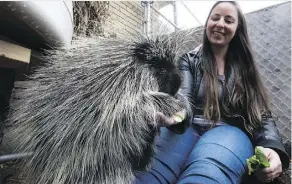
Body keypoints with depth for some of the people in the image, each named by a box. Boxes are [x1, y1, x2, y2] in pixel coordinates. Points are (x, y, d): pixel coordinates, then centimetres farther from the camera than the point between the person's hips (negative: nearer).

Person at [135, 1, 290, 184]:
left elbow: (262, 114, 11)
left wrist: (272, 147, -12)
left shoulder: (245, 66, 16)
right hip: (188, 127, 0)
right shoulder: (190, 60, 12)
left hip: (230, 131, 1)